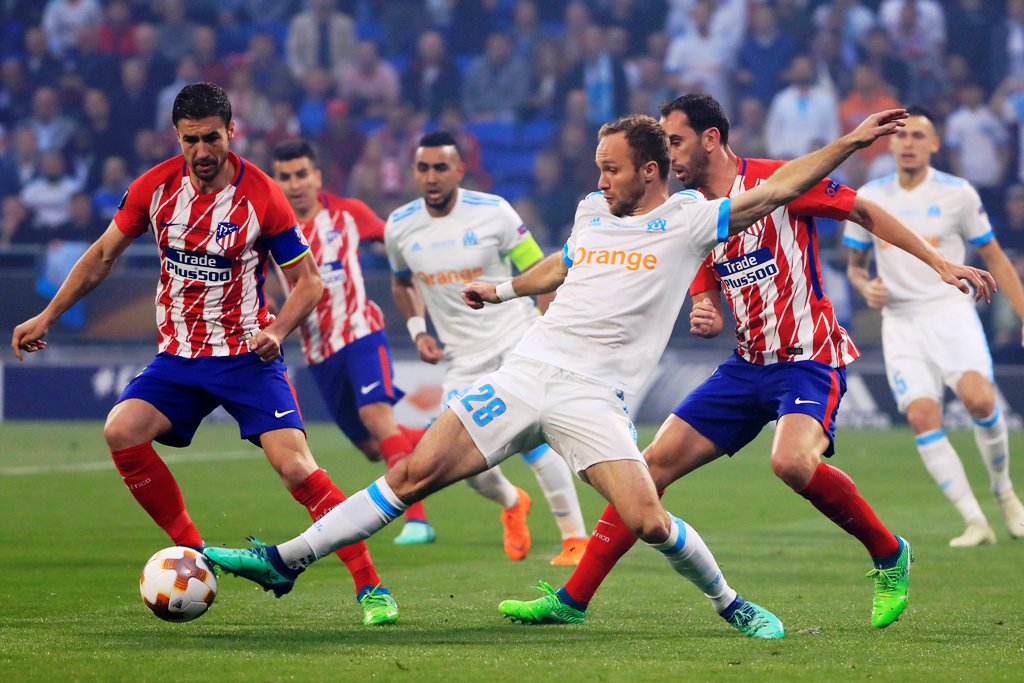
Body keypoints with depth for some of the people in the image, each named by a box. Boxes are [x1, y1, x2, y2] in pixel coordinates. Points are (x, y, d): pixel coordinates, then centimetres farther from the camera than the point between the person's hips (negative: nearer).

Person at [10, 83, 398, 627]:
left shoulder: (262, 197, -12)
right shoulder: (155, 188, -3)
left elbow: (307, 281, -4)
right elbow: (103, 255, 12)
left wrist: (276, 331, -22)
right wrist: (47, 316, 10)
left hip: (247, 355, -4)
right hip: (178, 357, 4)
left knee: (295, 467, -18)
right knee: (121, 432, -19)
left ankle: (370, 587, -10)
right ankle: (195, 556, -5)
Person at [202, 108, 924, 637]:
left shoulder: (690, 220, -2)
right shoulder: (593, 212, 14)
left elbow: (774, 190, -8)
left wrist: (849, 142, -15)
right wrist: (504, 289, 44)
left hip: (593, 398, -4)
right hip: (524, 375, 4)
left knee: (647, 522, -20)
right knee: (412, 475, -4)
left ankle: (729, 602, 7)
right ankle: (286, 561, -2)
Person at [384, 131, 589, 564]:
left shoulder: (493, 213, -12)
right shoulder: (400, 227, -1)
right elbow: (403, 283, 18)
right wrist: (418, 331, 2)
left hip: (516, 339, -4)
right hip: (464, 357, 4)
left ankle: (576, 540, -12)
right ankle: (512, 504, 32)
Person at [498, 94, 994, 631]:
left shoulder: (776, 182, -11)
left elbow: (864, 211, -6)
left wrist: (939, 264, -10)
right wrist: (704, 319, -8)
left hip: (809, 359, -7)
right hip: (748, 365, 7)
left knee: (792, 461, -33)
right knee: (655, 462, -1)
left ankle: (889, 556, -9)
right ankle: (573, 598, 4)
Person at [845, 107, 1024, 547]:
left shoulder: (957, 194, -1)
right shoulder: (868, 200, 5)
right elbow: (854, 264, 17)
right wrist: (866, 287, -6)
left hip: (950, 311, -2)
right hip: (900, 321, 2)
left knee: (978, 397, -26)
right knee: (922, 417, -17)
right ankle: (974, 522, -13)